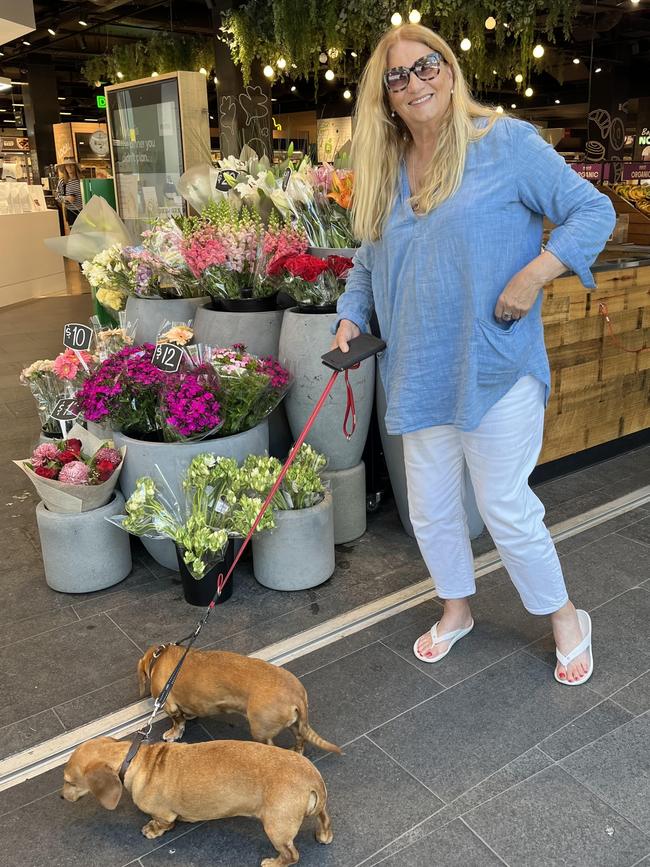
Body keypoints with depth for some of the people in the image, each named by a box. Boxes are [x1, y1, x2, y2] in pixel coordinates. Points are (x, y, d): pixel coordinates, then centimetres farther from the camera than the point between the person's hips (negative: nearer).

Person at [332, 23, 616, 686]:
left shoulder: (507, 142, -7)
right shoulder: (382, 172, 10)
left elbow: (593, 211, -6)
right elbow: (368, 264, 18)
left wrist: (534, 273, -20)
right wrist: (351, 319, 2)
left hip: (495, 369, -5)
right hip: (419, 375, 6)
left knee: (505, 507, 0)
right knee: (430, 510, 14)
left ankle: (565, 620, 26)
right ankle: (456, 609, 38)